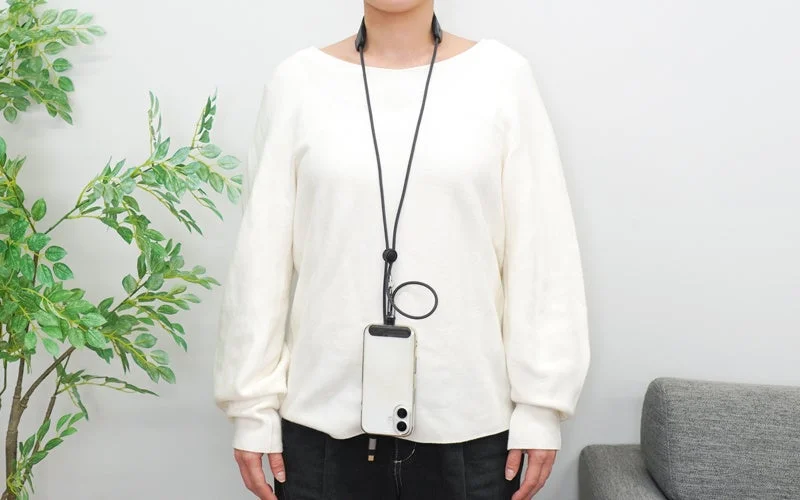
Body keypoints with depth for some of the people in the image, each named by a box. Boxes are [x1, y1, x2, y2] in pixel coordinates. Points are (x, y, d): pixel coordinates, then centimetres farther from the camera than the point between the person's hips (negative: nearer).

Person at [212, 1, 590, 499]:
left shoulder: (503, 74, -1)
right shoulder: (298, 80, 1)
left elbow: (542, 254, -1)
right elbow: (260, 255, 2)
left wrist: (540, 402, -3)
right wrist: (253, 404, 2)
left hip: (469, 418, 0)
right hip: (323, 416, 1)